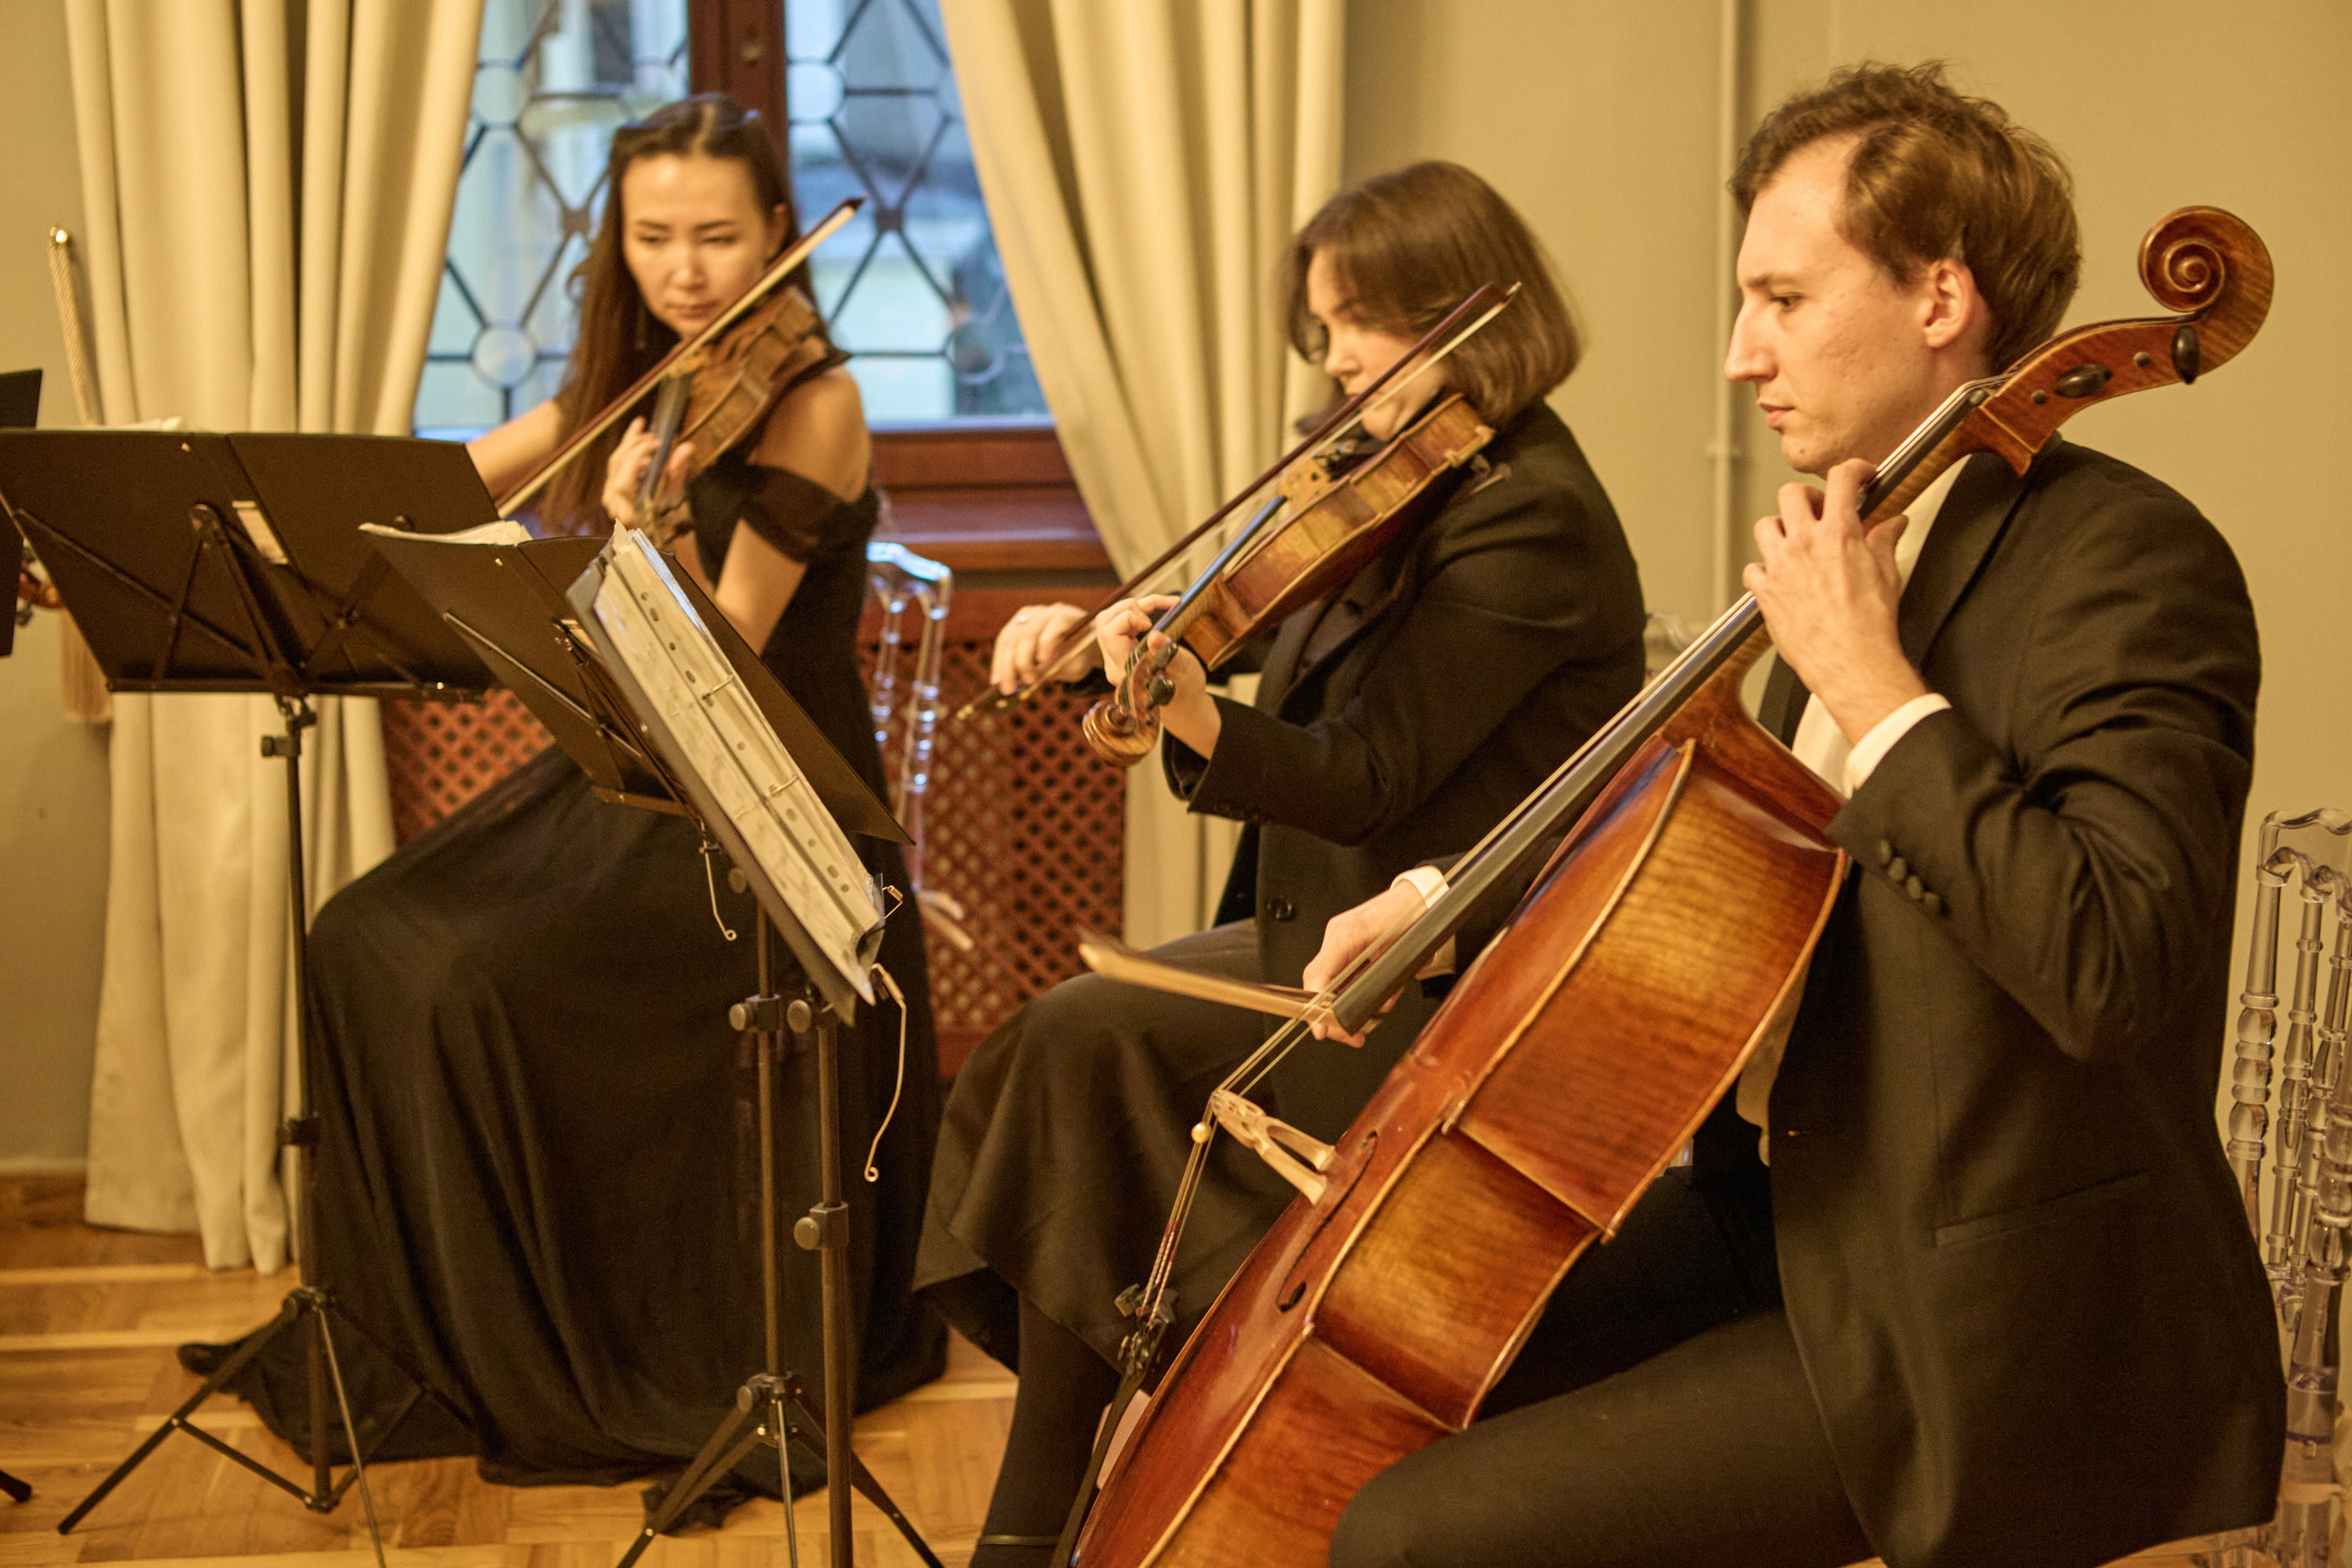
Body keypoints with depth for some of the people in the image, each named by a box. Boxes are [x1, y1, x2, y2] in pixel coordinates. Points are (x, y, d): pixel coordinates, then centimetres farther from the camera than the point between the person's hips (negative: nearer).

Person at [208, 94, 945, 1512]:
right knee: (370, 941, -8)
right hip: (621, 777, 8)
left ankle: (569, 1358, -3)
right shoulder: (633, 388, 9)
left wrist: (649, 528, -34)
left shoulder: (812, 404, -13)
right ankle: (418, 1325, 7)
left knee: (487, 984, -22)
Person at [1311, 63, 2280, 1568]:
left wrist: (1875, 685, -25)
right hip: (1789, 1216, 9)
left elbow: (2116, 966, -31)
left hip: (1986, 1329, -9)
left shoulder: (2128, 559, -17)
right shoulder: (1873, 537, 10)